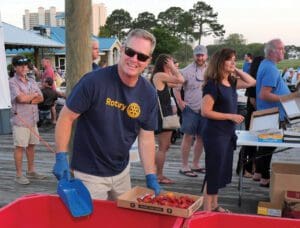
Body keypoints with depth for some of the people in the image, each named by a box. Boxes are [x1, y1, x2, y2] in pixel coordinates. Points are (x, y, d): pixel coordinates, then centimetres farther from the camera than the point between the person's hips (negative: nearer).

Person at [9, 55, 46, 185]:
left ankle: (31, 171, 25)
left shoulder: (32, 82, 13)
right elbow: (21, 98, -20)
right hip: (20, 119, -6)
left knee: (31, 145, 13)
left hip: (33, 119, 6)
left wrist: (28, 99, -12)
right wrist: (34, 95, -3)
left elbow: (40, 98, 5)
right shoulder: (12, 82, -6)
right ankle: (19, 175, 6)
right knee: (19, 147, -1)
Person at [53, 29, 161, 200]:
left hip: (122, 171, 6)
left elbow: (147, 137, -1)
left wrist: (151, 177, -4)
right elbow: (66, 117, -15)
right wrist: (61, 158, -18)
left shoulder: (149, 94, -6)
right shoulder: (94, 81, -21)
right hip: (89, 174, -5)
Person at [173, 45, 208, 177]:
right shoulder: (187, 71, -6)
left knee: (201, 137, 12)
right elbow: (176, 88, -2)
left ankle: (195, 165, 25)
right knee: (188, 137, -5)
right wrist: (180, 102, -12)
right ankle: (184, 167, 3)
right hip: (191, 109, -5)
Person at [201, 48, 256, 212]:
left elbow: (251, 82, 18)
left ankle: (214, 205, 31)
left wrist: (237, 70, 5)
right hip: (215, 134, -9)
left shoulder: (231, 82, 7)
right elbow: (205, 112, -21)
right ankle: (206, 210, 12)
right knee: (213, 172, -1)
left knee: (222, 172, 17)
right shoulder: (213, 84, -17)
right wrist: (231, 116, -18)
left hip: (228, 133, 9)